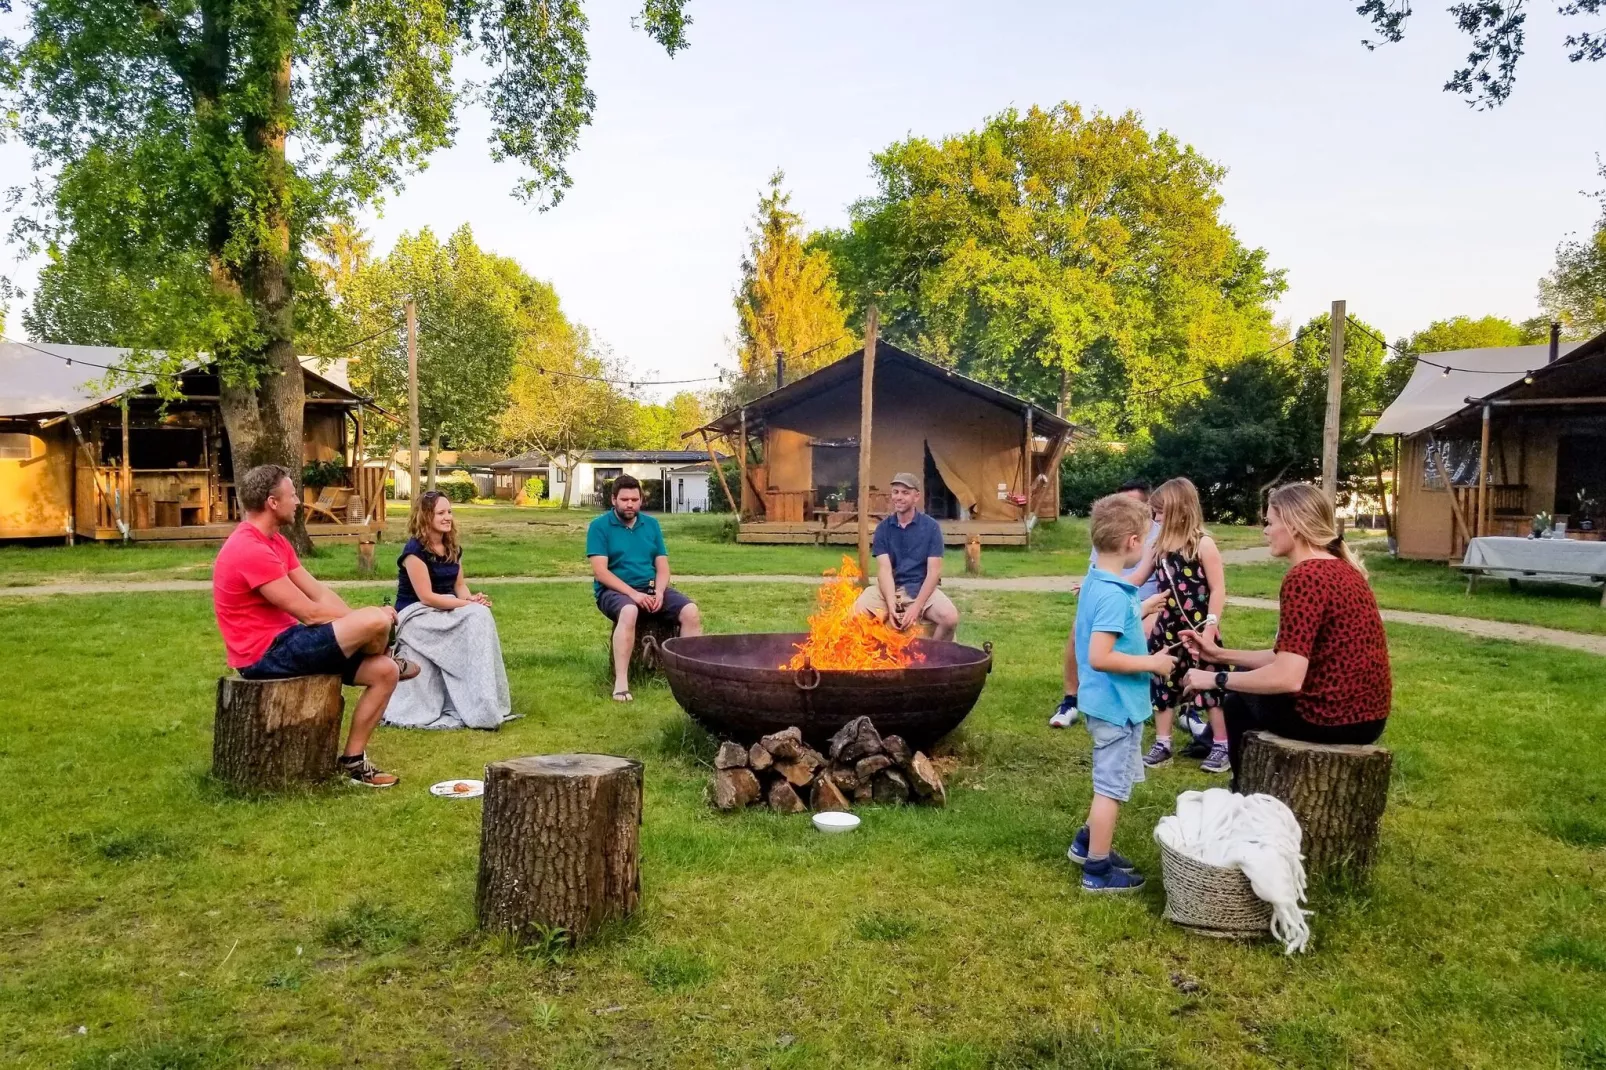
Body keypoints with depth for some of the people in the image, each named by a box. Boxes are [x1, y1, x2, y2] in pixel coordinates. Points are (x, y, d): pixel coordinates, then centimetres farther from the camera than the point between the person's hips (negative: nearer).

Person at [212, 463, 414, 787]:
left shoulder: (275, 541, 12)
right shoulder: (251, 551, -21)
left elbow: (319, 593, 9)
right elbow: (310, 613, -19)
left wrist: (358, 623, -6)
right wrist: (368, 621, -6)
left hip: (283, 642, 10)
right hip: (266, 653, -10)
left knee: (384, 672, -1)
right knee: (376, 620, -24)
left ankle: (353, 761, 6)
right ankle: (390, 658, 14)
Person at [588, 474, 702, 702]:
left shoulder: (651, 524, 12)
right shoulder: (600, 526, -2)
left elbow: (662, 566, 9)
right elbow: (600, 572, -11)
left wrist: (659, 592, -12)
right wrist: (633, 593, -22)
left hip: (650, 588, 5)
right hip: (615, 590, -4)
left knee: (690, 611, -20)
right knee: (629, 611, -39)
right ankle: (621, 682, -40)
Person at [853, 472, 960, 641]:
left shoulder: (931, 527, -2)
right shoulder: (883, 528, 3)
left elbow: (933, 571, -7)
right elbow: (884, 569, -7)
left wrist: (916, 607, -20)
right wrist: (891, 606, -24)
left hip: (921, 587, -1)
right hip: (888, 588, 1)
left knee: (950, 617, -29)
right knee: (857, 612, -26)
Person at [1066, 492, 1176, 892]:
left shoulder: (1096, 582, 5)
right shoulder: (1115, 595, -26)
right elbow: (1100, 658, -30)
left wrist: (1143, 615, 24)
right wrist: (1151, 663, -20)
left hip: (1108, 702, 10)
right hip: (1117, 704, -10)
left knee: (1111, 781, 25)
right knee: (1112, 787, 3)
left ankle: (1087, 843, 38)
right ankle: (1098, 871, 15)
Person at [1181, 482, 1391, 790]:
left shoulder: (1304, 576, -20)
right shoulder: (1341, 568, 10)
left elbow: (1287, 678, -25)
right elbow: (1294, 658, 13)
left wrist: (1216, 679, -12)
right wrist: (1219, 654, 13)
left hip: (1331, 718, -9)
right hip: (1365, 715, 9)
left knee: (1238, 700, 16)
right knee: (1248, 679, 27)